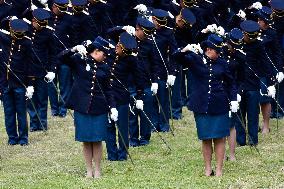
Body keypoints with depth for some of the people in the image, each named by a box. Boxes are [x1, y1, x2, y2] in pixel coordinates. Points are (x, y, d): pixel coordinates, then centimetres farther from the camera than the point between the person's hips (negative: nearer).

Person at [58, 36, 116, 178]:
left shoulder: (104, 68, 9)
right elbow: (62, 58, -14)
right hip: (82, 107, -2)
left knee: (97, 140, 3)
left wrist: (113, 107, 4)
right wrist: (74, 50, -29)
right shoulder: (79, 60, 0)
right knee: (86, 140, 4)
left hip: (99, 108, 2)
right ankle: (89, 170, 13)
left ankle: (97, 170, 13)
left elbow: (107, 90, 12)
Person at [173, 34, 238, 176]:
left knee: (219, 138, 0)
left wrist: (233, 99, 4)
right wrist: (185, 50, -34)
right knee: (205, 139, 4)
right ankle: (208, 169, 13)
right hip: (201, 106, -1)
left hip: (219, 106, 1)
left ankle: (219, 169, 7)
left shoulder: (221, 63, 6)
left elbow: (230, 83, 15)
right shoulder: (195, 60, -1)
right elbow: (177, 57, -14)